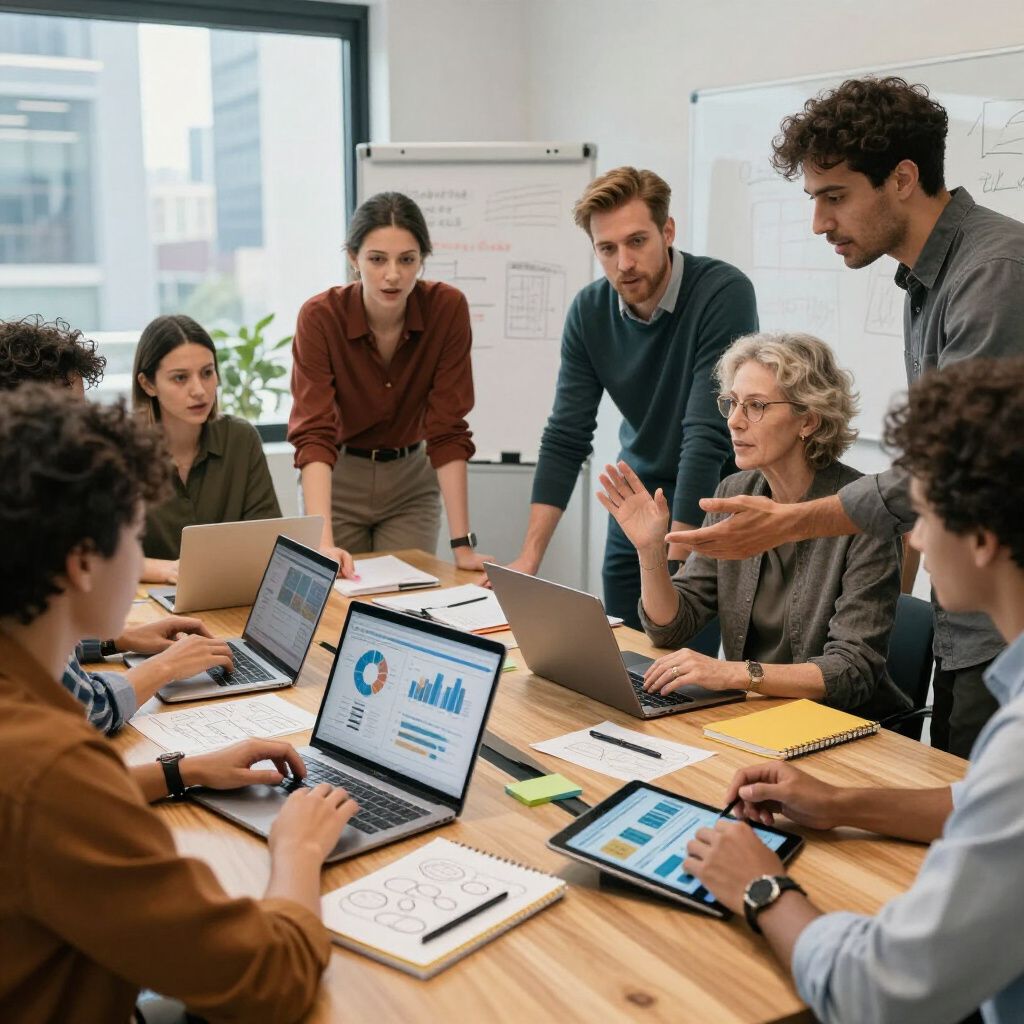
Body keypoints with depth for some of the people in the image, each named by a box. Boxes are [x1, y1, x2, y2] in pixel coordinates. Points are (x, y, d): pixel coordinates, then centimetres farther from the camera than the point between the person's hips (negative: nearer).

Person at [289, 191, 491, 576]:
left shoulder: (448, 308, -20)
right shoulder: (319, 316, -23)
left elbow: (447, 430, -19)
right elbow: (313, 434, -30)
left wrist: (462, 543, -24)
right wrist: (323, 543, -42)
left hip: (410, 482, 1)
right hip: (338, 480, -1)